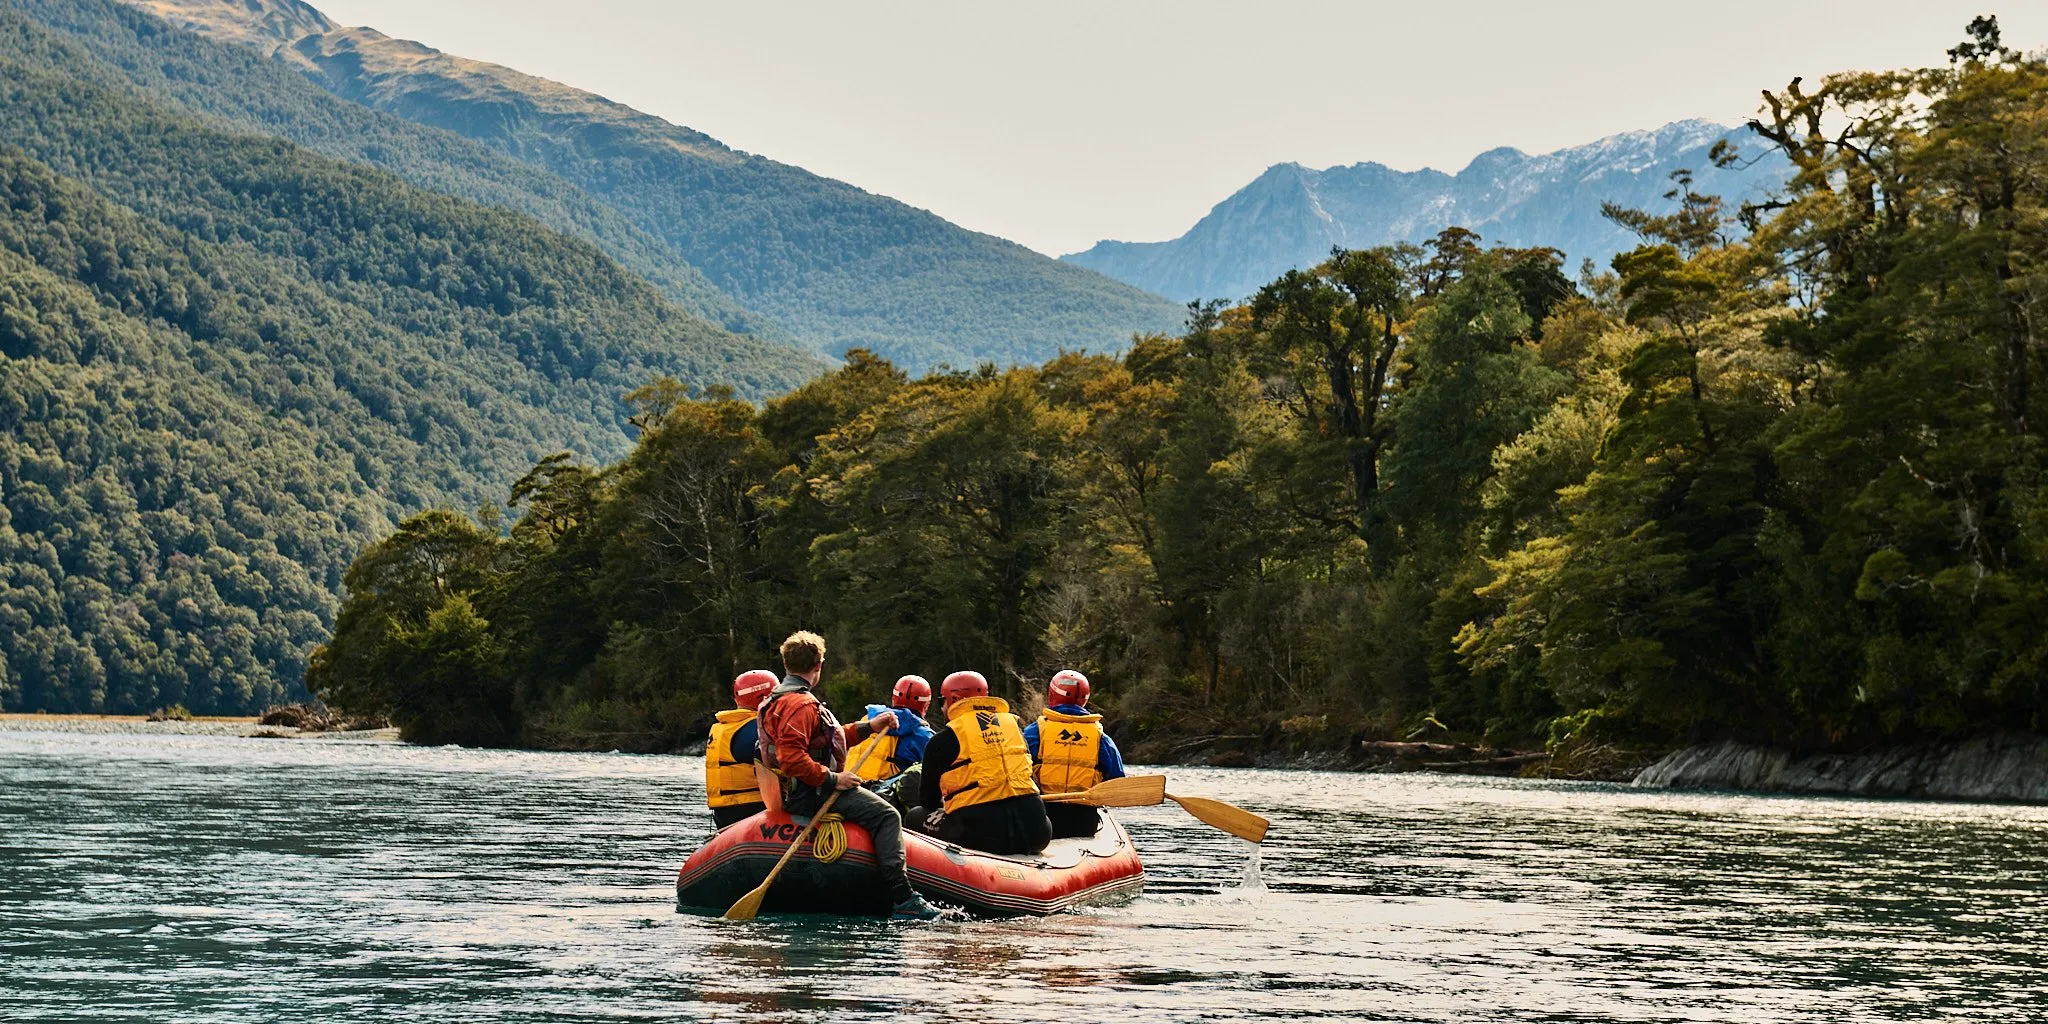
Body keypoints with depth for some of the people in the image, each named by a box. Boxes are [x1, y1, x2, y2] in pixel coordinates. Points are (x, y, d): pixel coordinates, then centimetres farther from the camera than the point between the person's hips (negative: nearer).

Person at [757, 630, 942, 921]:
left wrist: (867, 727, 18)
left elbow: (827, 738, 23)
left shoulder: (779, 698, 18)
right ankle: (902, 899, -28)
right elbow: (790, 756, -29)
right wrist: (832, 779, -24)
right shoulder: (800, 704, -17)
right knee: (887, 815, -19)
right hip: (810, 795, -12)